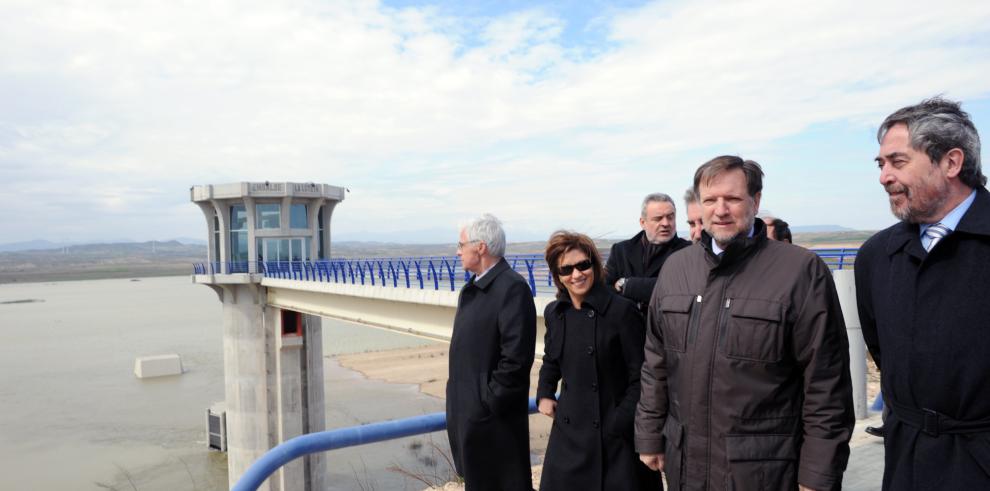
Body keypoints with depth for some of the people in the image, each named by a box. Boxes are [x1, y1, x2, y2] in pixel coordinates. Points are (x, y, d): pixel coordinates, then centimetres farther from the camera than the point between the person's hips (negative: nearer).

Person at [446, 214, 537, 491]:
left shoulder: (512, 288, -19)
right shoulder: (472, 288, 12)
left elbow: (516, 356, -23)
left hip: (493, 414, -9)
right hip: (467, 409, 9)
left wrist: (490, 401, -18)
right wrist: (456, 384, 11)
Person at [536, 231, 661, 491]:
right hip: (569, 430, 5)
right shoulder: (554, 313, 4)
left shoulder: (622, 311, -13)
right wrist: (545, 394, 7)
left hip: (616, 433, -5)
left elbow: (640, 376, -11)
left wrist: (620, 424, -13)